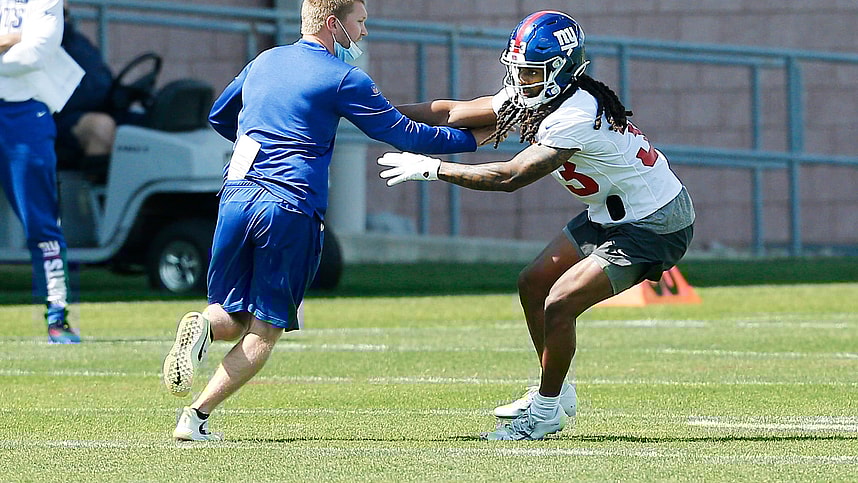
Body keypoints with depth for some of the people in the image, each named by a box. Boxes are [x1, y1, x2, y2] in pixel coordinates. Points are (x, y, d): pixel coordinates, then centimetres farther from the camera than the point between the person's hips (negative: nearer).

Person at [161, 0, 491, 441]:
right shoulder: (343, 79, -1)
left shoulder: (263, 62, 17)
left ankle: (203, 326, -21)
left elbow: (218, 117, 32)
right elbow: (405, 135, 2)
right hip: (291, 206, -5)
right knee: (264, 332, 3)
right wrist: (475, 138, 14)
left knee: (232, 319, 15)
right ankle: (195, 418, -13)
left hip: (237, 194, 5)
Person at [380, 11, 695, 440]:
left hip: (654, 227, -10)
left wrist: (431, 168, -27)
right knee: (533, 284, 11)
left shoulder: (576, 116, -30)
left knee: (560, 304, -14)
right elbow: (455, 113, 5)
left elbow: (509, 177, -31)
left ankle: (546, 411, 2)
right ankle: (556, 394, 24)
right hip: (611, 214, 10)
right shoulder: (536, 96, -2)